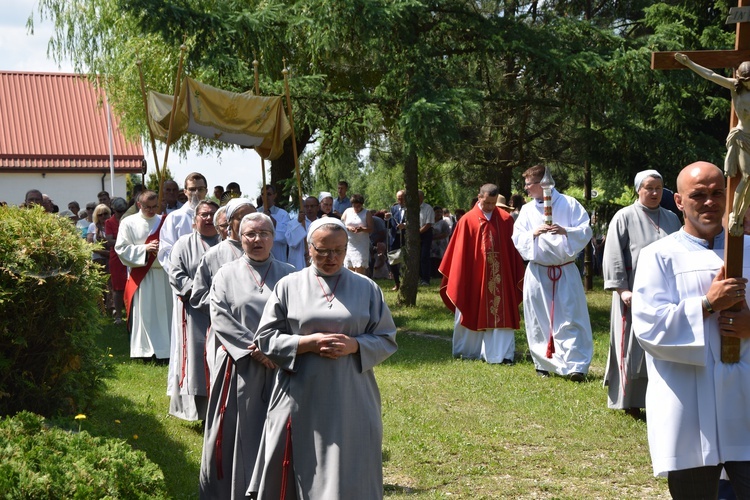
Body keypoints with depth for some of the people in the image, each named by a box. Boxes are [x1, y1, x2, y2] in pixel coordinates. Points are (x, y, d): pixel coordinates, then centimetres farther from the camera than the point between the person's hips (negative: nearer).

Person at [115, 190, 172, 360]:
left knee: (164, 312, 5)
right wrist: (145, 248, -16)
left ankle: (165, 350, 12)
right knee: (143, 314, -1)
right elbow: (121, 248, -5)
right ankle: (145, 351, 5)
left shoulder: (163, 222, 8)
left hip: (162, 274, 3)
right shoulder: (128, 223, 1)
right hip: (140, 276, -2)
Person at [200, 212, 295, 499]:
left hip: (280, 366, 1)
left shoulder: (288, 275, 7)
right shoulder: (227, 275, 6)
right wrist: (254, 348, -13)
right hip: (238, 367, 0)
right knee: (239, 435, 3)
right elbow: (220, 319, -4)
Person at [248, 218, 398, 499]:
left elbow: (387, 339, 6)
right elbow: (265, 338, 2)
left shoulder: (367, 288, 5)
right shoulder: (289, 286, 4)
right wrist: (307, 343, -12)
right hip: (301, 400, 0)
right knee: (302, 476, 5)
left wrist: (355, 345, -12)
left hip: (352, 401, 0)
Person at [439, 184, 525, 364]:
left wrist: (517, 276, 3)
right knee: (473, 314, 10)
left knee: (501, 314, 0)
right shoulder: (467, 221, -2)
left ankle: (504, 353, 2)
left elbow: (513, 250, 4)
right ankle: (469, 350, 24)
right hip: (475, 276, -1)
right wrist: (459, 279, -2)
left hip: (500, 276, 1)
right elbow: (460, 252, -1)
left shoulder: (506, 219, 1)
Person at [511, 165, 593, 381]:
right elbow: (517, 239, 4)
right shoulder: (527, 210, 8)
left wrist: (565, 231, -22)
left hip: (565, 271, -3)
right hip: (537, 272, 3)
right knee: (539, 319, 7)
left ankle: (576, 365, -7)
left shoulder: (569, 204, -1)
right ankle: (543, 363, 19)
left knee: (570, 318, -6)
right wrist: (533, 234, -15)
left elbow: (585, 231, -5)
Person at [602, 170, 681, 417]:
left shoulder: (671, 219, 10)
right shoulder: (624, 218, -3)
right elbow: (613, 256, -8)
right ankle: (631, 400, 11)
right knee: (633, 347, 2)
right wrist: (622, 289, -15)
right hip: (635, 295, -4)